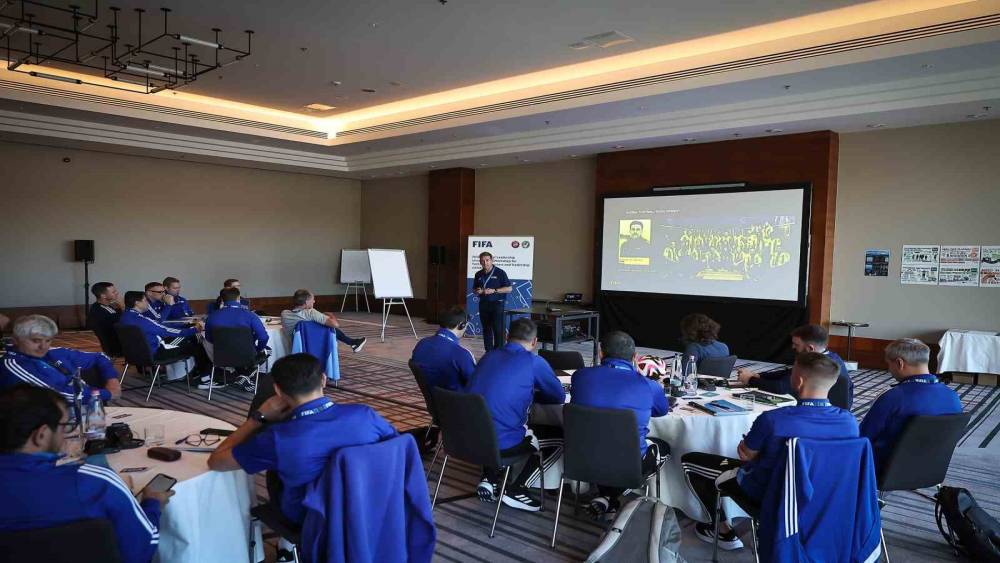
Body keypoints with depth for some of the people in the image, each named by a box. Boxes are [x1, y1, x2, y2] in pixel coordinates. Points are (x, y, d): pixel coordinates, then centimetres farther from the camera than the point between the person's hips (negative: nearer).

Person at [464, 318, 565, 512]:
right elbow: (559, 397, 8)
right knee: (563, 436, 12)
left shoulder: (489, 356, 12)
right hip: (501, 443, -7)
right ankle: (516, 489, 9)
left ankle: (489, 479, 21)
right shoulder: (534, 362, -5)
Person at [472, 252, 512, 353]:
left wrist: (494, 291, -17)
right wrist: (477, 291, -4)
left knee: (498, 329, -6)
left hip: (497, 304, -5)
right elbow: (474, 289, 21)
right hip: (483, 304, 5)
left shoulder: (500, 273, -6)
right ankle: (488, 352, 16)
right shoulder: (478, 274, 9)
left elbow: (509, 288, -7)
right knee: (486, 329, 8)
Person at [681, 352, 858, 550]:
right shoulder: (849, 422, -20)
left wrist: (745, 445, 10)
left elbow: (746, 454, -14)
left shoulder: (772, 420, -34)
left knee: (689, 461, 11)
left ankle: (723, 530, 21)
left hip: (767, 492, -5)